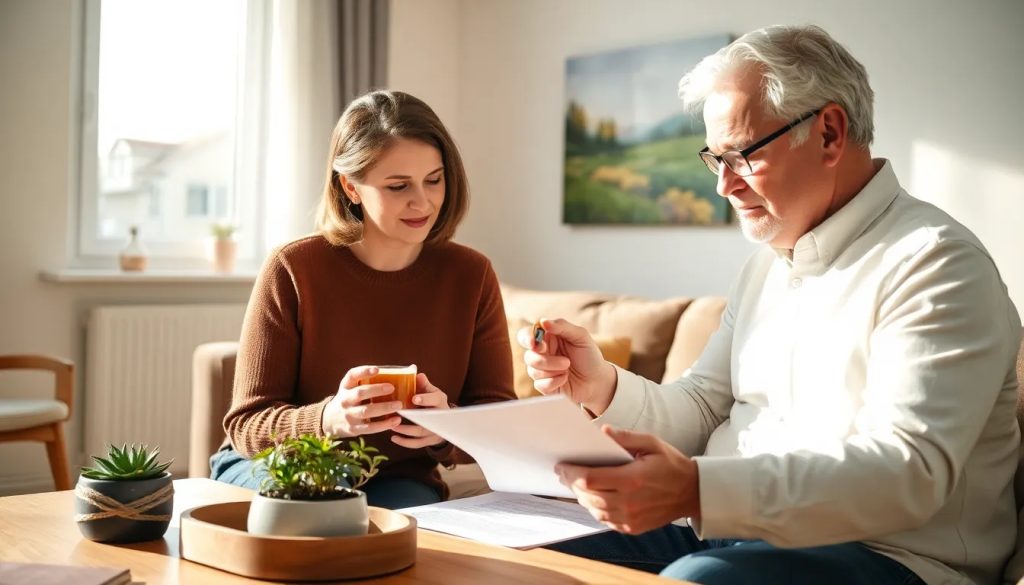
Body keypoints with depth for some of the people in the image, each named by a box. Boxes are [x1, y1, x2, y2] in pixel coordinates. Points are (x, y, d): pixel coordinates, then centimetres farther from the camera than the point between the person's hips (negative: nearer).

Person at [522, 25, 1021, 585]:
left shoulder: (933, 262, -12)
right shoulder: (766, 265, 16)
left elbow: (909, 471, -24)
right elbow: (701, 412, 17)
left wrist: (698, 491, -36)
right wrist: (604, 387, -5)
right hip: (722, 526, 7)